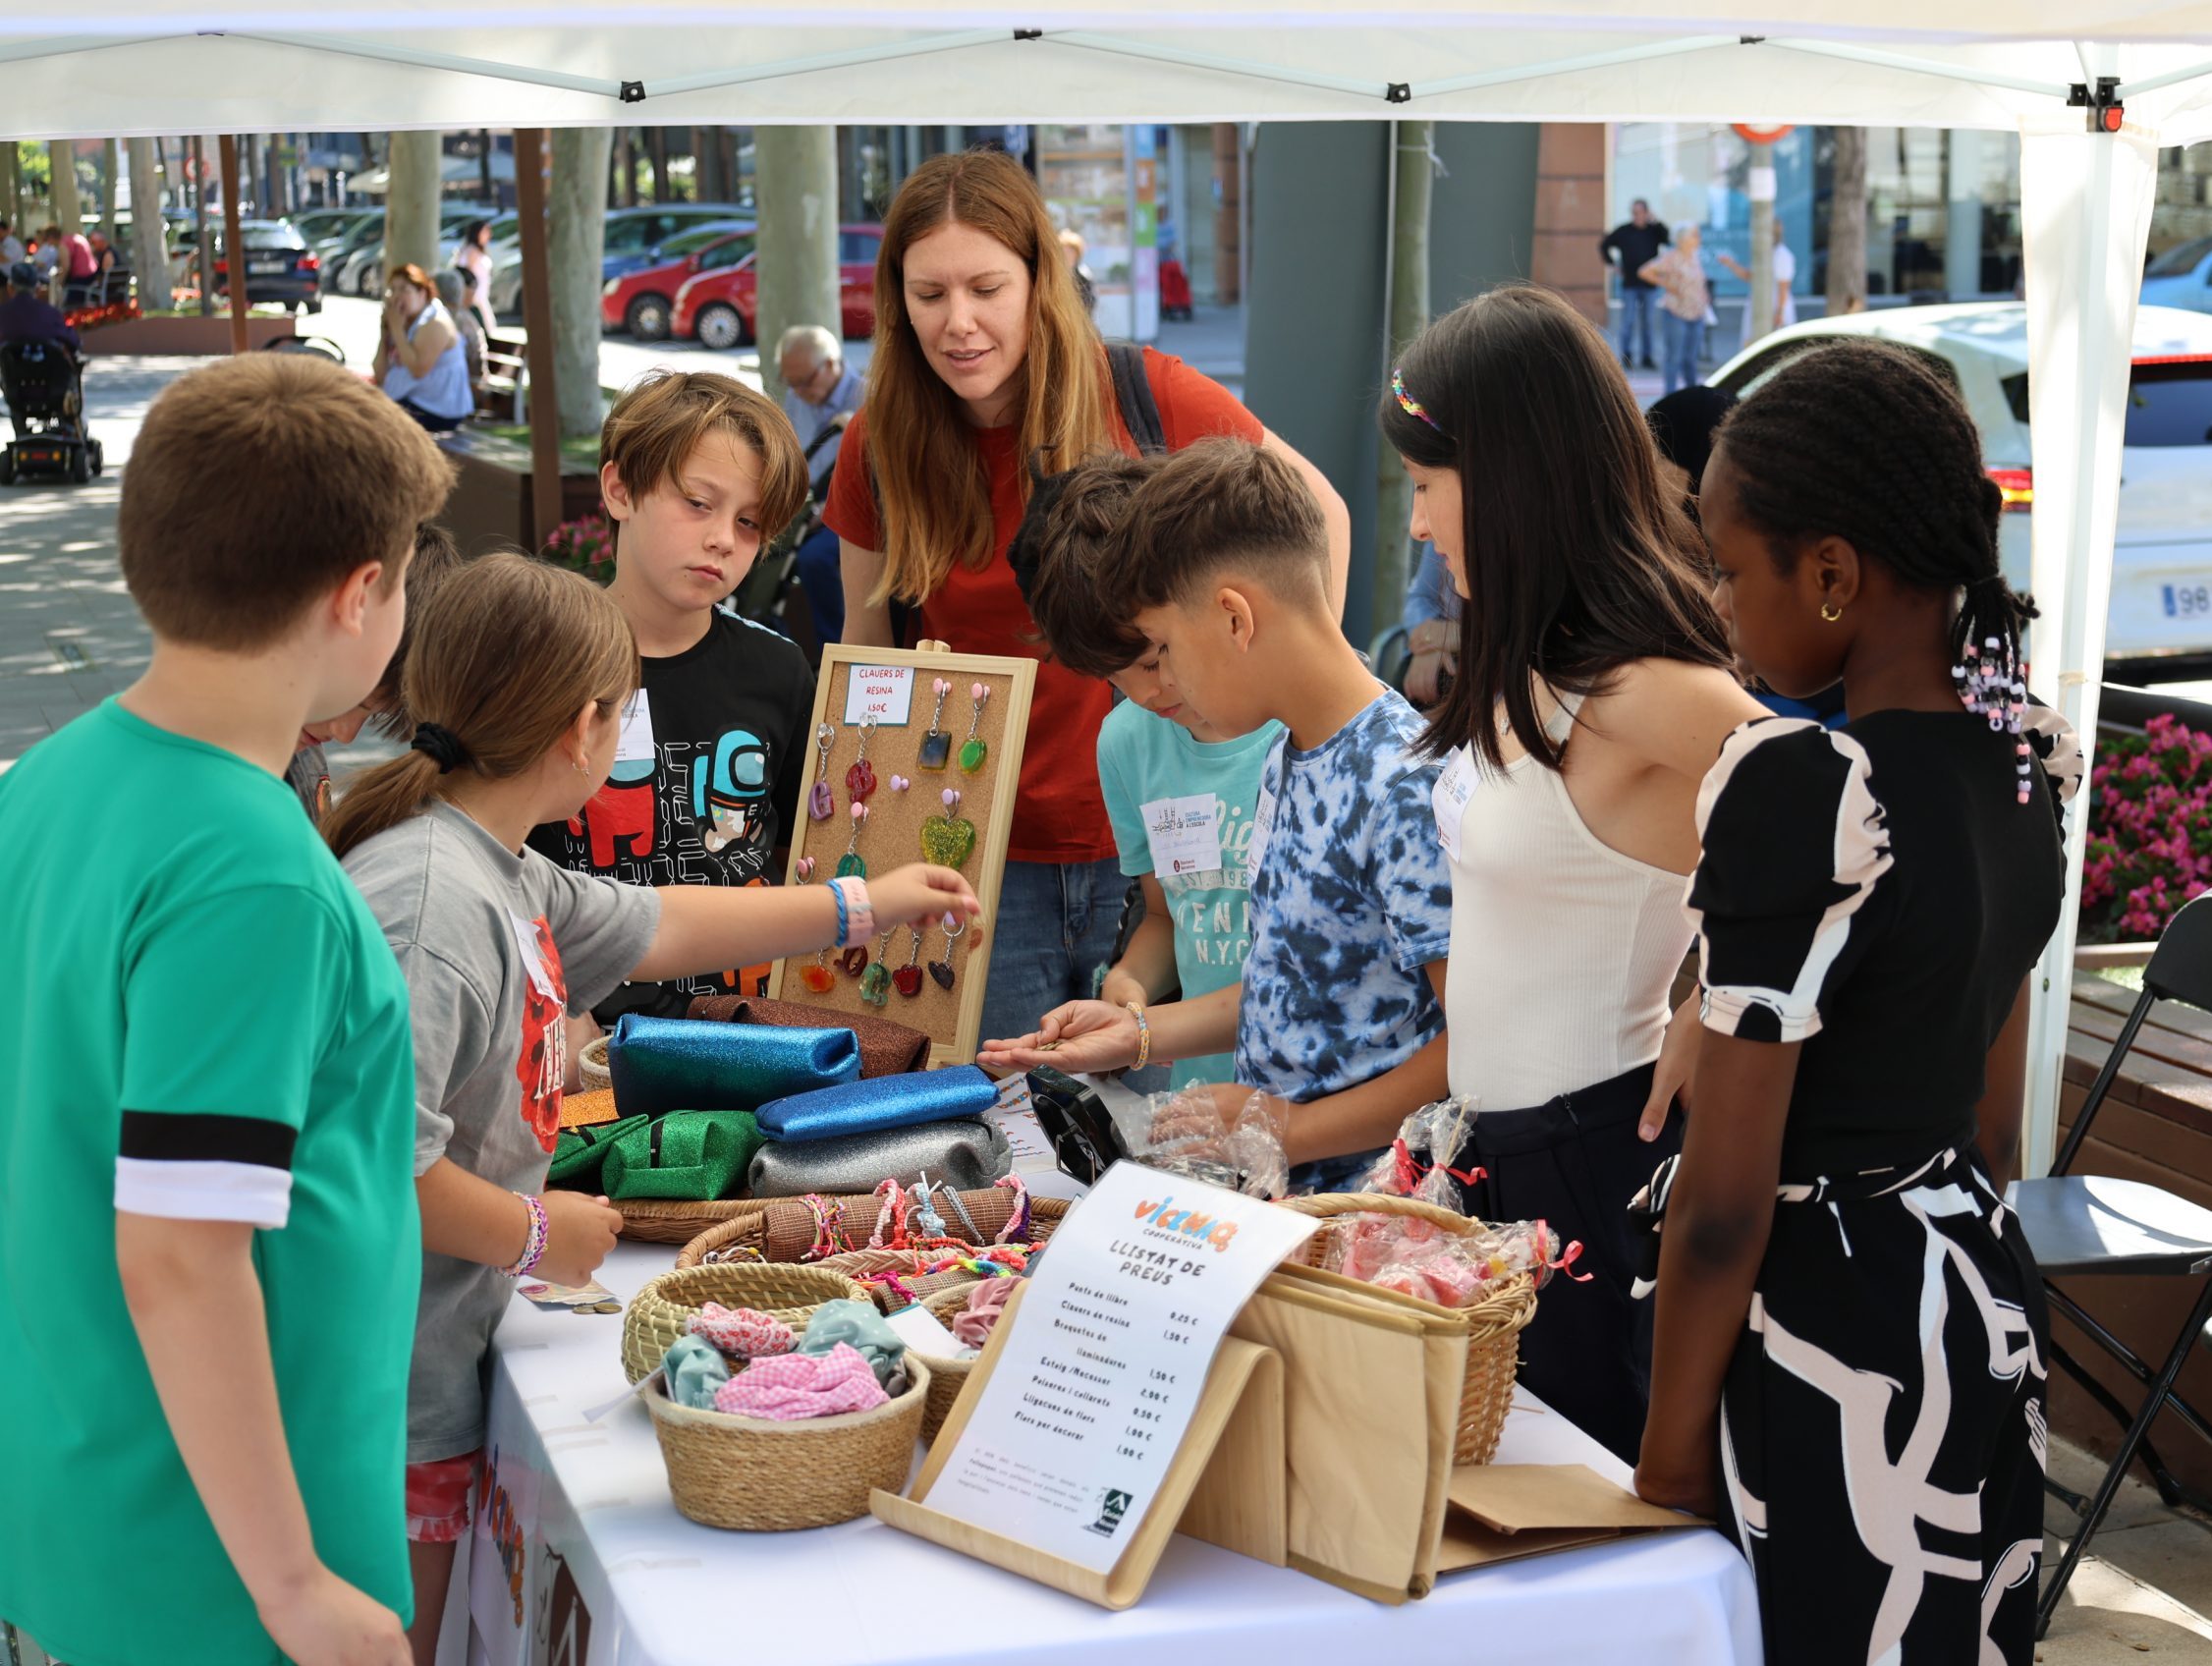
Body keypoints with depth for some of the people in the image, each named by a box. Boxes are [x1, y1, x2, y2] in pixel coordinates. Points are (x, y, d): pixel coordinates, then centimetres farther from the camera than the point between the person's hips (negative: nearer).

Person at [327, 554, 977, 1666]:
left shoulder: (497, 871, 8)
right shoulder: (423, 903, -24)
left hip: (439, 1360, 10)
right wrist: (536, 1234, -15)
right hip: (385, 1399, -10)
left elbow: (653, 927, 26)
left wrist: (863, 907, 34)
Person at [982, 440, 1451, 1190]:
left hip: (1357, 1201, -8)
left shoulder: (1404, 788, -18)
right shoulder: (1284, 760, 12)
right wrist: (1140, 1033, 15)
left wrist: (1291, 1130, -17)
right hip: (1263, 1186, 8)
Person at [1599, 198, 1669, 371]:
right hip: (1629, 284, -2)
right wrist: (1613, 264, 3)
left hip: (1649, 285, 2)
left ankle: (1646, 358, 13)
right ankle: (1626, 358, 3)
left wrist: (1656, 222, -17)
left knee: (1647, 322, 7)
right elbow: (1604, 245, 9)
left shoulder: (1655, 230, 3)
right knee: (1628, 321, -4)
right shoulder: (1623, 230, 0)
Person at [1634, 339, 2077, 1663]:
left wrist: (1671, 1454, -10)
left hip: (1820, 1324, -8)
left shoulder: (1798, 792, -22)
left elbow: (1727, 1198, -19)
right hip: (1983, 1303, 8)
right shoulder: (2023, 767, 3)